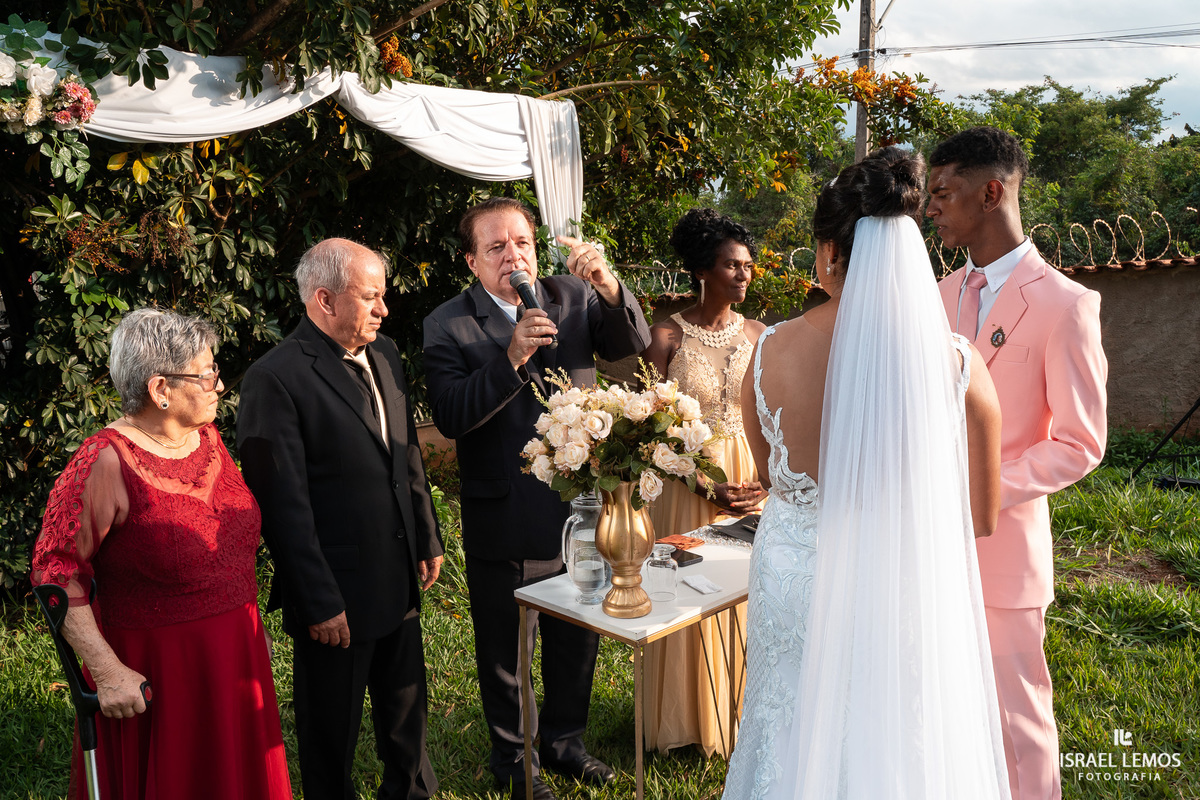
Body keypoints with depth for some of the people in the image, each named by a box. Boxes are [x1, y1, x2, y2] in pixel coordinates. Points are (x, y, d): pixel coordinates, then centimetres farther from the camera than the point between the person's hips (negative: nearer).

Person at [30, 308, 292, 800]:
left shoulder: (208, 438, 2)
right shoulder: (105, 463, -20)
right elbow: (56, 572, -19)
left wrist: (252, 624, 15)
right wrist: (107, 672, -22)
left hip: (232, 659, 7)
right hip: (152, 676, -6)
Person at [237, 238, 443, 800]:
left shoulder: (384, 354, 5)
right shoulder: (275, 379, -19)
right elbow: (283, 505, -19)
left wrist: (428, 540, 13)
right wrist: (319, 602, -17)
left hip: (399, 578, 7)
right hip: (336, 594, -7)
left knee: (407, 709, 24)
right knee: (332, 729, 15)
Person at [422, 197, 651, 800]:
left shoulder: (573, 297, -1)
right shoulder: (448, 325, -11)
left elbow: (633, 344, -8)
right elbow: (450, 418, -21)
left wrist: (609, 287, -25)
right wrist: (511, 359, -32)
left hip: (578, 511, 4)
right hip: (503, 524, -3)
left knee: (577, 638, 22)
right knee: (504, 653, 16)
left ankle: (563, 740, 47)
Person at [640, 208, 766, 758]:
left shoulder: (757, 334, 3)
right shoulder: (667, 336, -8)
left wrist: (767, 482, -10)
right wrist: (707, 487, -14)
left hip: (754, 482, 3)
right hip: (686, 483, -3)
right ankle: (691, 719, 28)